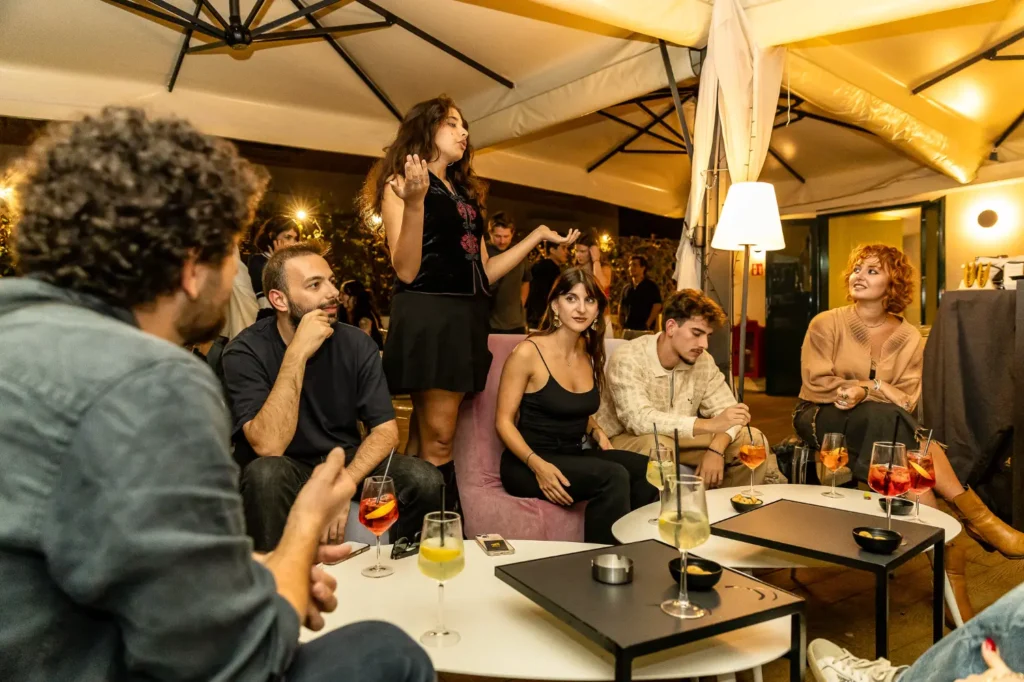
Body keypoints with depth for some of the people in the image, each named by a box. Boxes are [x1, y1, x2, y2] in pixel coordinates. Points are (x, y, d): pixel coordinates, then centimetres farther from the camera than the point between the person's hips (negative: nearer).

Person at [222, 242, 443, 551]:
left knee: (425, 480, -22)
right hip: (287, 470, -2)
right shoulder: (245, 351, -16)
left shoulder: (357, 343, -7)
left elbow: (385, 430, -9)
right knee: (265, 474, -36)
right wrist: (297, 355, -32)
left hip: (347, 462, 3)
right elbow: (268, 447, -27)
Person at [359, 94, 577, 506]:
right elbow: (406, 272, -11)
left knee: (430, 436, 8)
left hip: (467, 318, 7)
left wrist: (539, 236, 18)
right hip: (427, 315, -6)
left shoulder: (466, 193, 21)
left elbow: (485, 272, 17)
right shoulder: (401, 184, 1)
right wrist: (414, 203, -23)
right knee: (437, 440, -8)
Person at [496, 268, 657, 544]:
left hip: (575, 456, 6)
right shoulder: (528, 352, -13)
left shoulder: (589, 353, 8)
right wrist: (537, 464, -25)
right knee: (613, 476, -30)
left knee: (647, 469, -19)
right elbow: (504, 421, -11)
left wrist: (597, 432, 2)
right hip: (528, 464, -6)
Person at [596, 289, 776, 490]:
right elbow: (639, 420, -36)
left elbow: (725, 410, -5)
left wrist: (716, 449, -27)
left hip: (680, 438, 6)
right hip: (626, 439, -6)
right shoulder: (628, 359, -25)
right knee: (658, 445, -38)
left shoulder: (703, 360, -6)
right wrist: (710, 425, -40)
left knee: (754, 441, -5)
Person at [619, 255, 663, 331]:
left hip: (644, 329, -5)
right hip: (627, 329, 6)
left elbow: (657, 306, -9)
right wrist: (622, 325, 10)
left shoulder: (651, 287, -1)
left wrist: (647, 325, -14)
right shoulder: (626, 288, 15)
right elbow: (621, 307, 22)